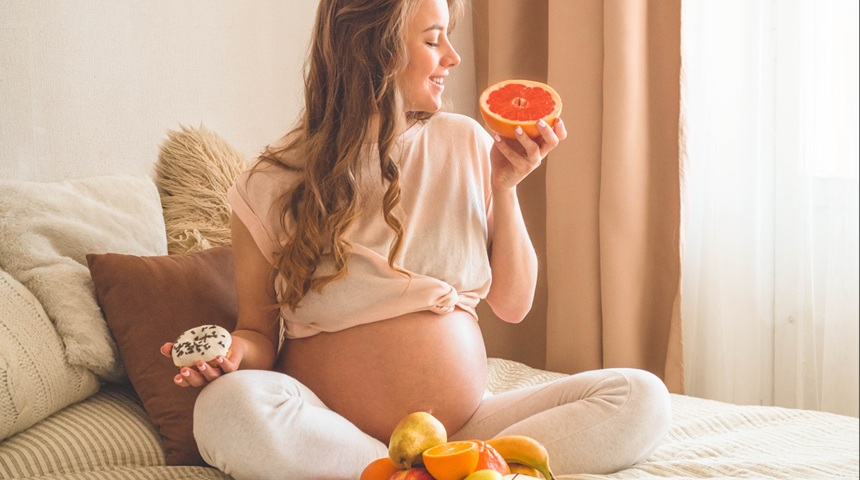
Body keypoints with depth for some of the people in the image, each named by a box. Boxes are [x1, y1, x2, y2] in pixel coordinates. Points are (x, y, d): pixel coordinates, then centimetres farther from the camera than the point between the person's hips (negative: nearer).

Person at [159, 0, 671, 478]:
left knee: (643, 397, -16)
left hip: (465, 427, 3)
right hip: (329, 432, -2)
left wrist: (505, 186, 0)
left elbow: (514, 304, 10)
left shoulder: (466, 143, 6)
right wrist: (235, 351, -17)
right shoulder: (272, 187, -2)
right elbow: (260, 331, 6)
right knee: (227, 407, -35)